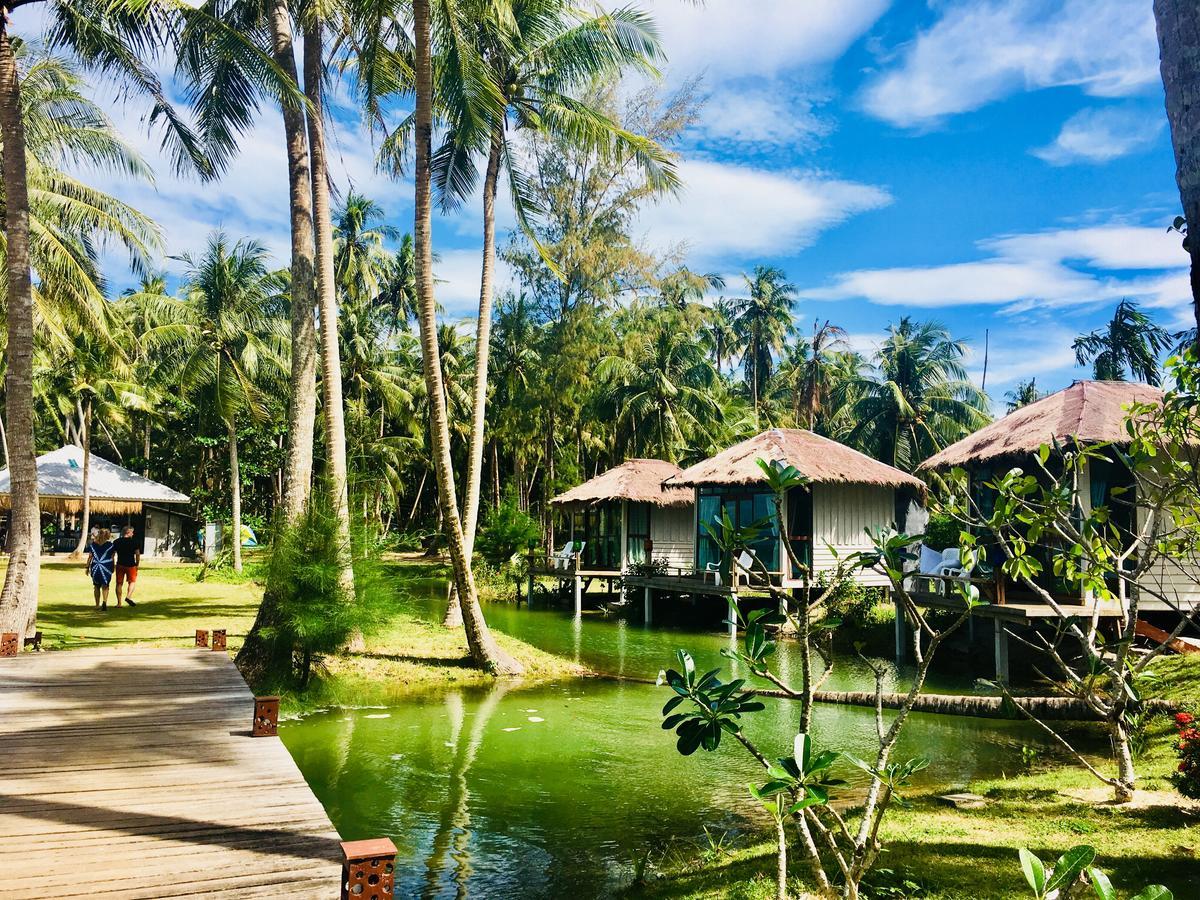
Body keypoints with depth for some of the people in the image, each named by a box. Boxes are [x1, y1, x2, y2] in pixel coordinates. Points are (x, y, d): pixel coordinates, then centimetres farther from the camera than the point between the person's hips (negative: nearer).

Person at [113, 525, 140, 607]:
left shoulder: (116, 542, 4)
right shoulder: (134, 541, -5)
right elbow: (137, 554, -5)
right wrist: (137, 564, 6)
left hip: (120, 565, 2)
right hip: (131, 565, -2)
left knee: (119, 583, 8)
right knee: (131, 582, 13)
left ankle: (119, 603, 7)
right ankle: (128, 597, -7)